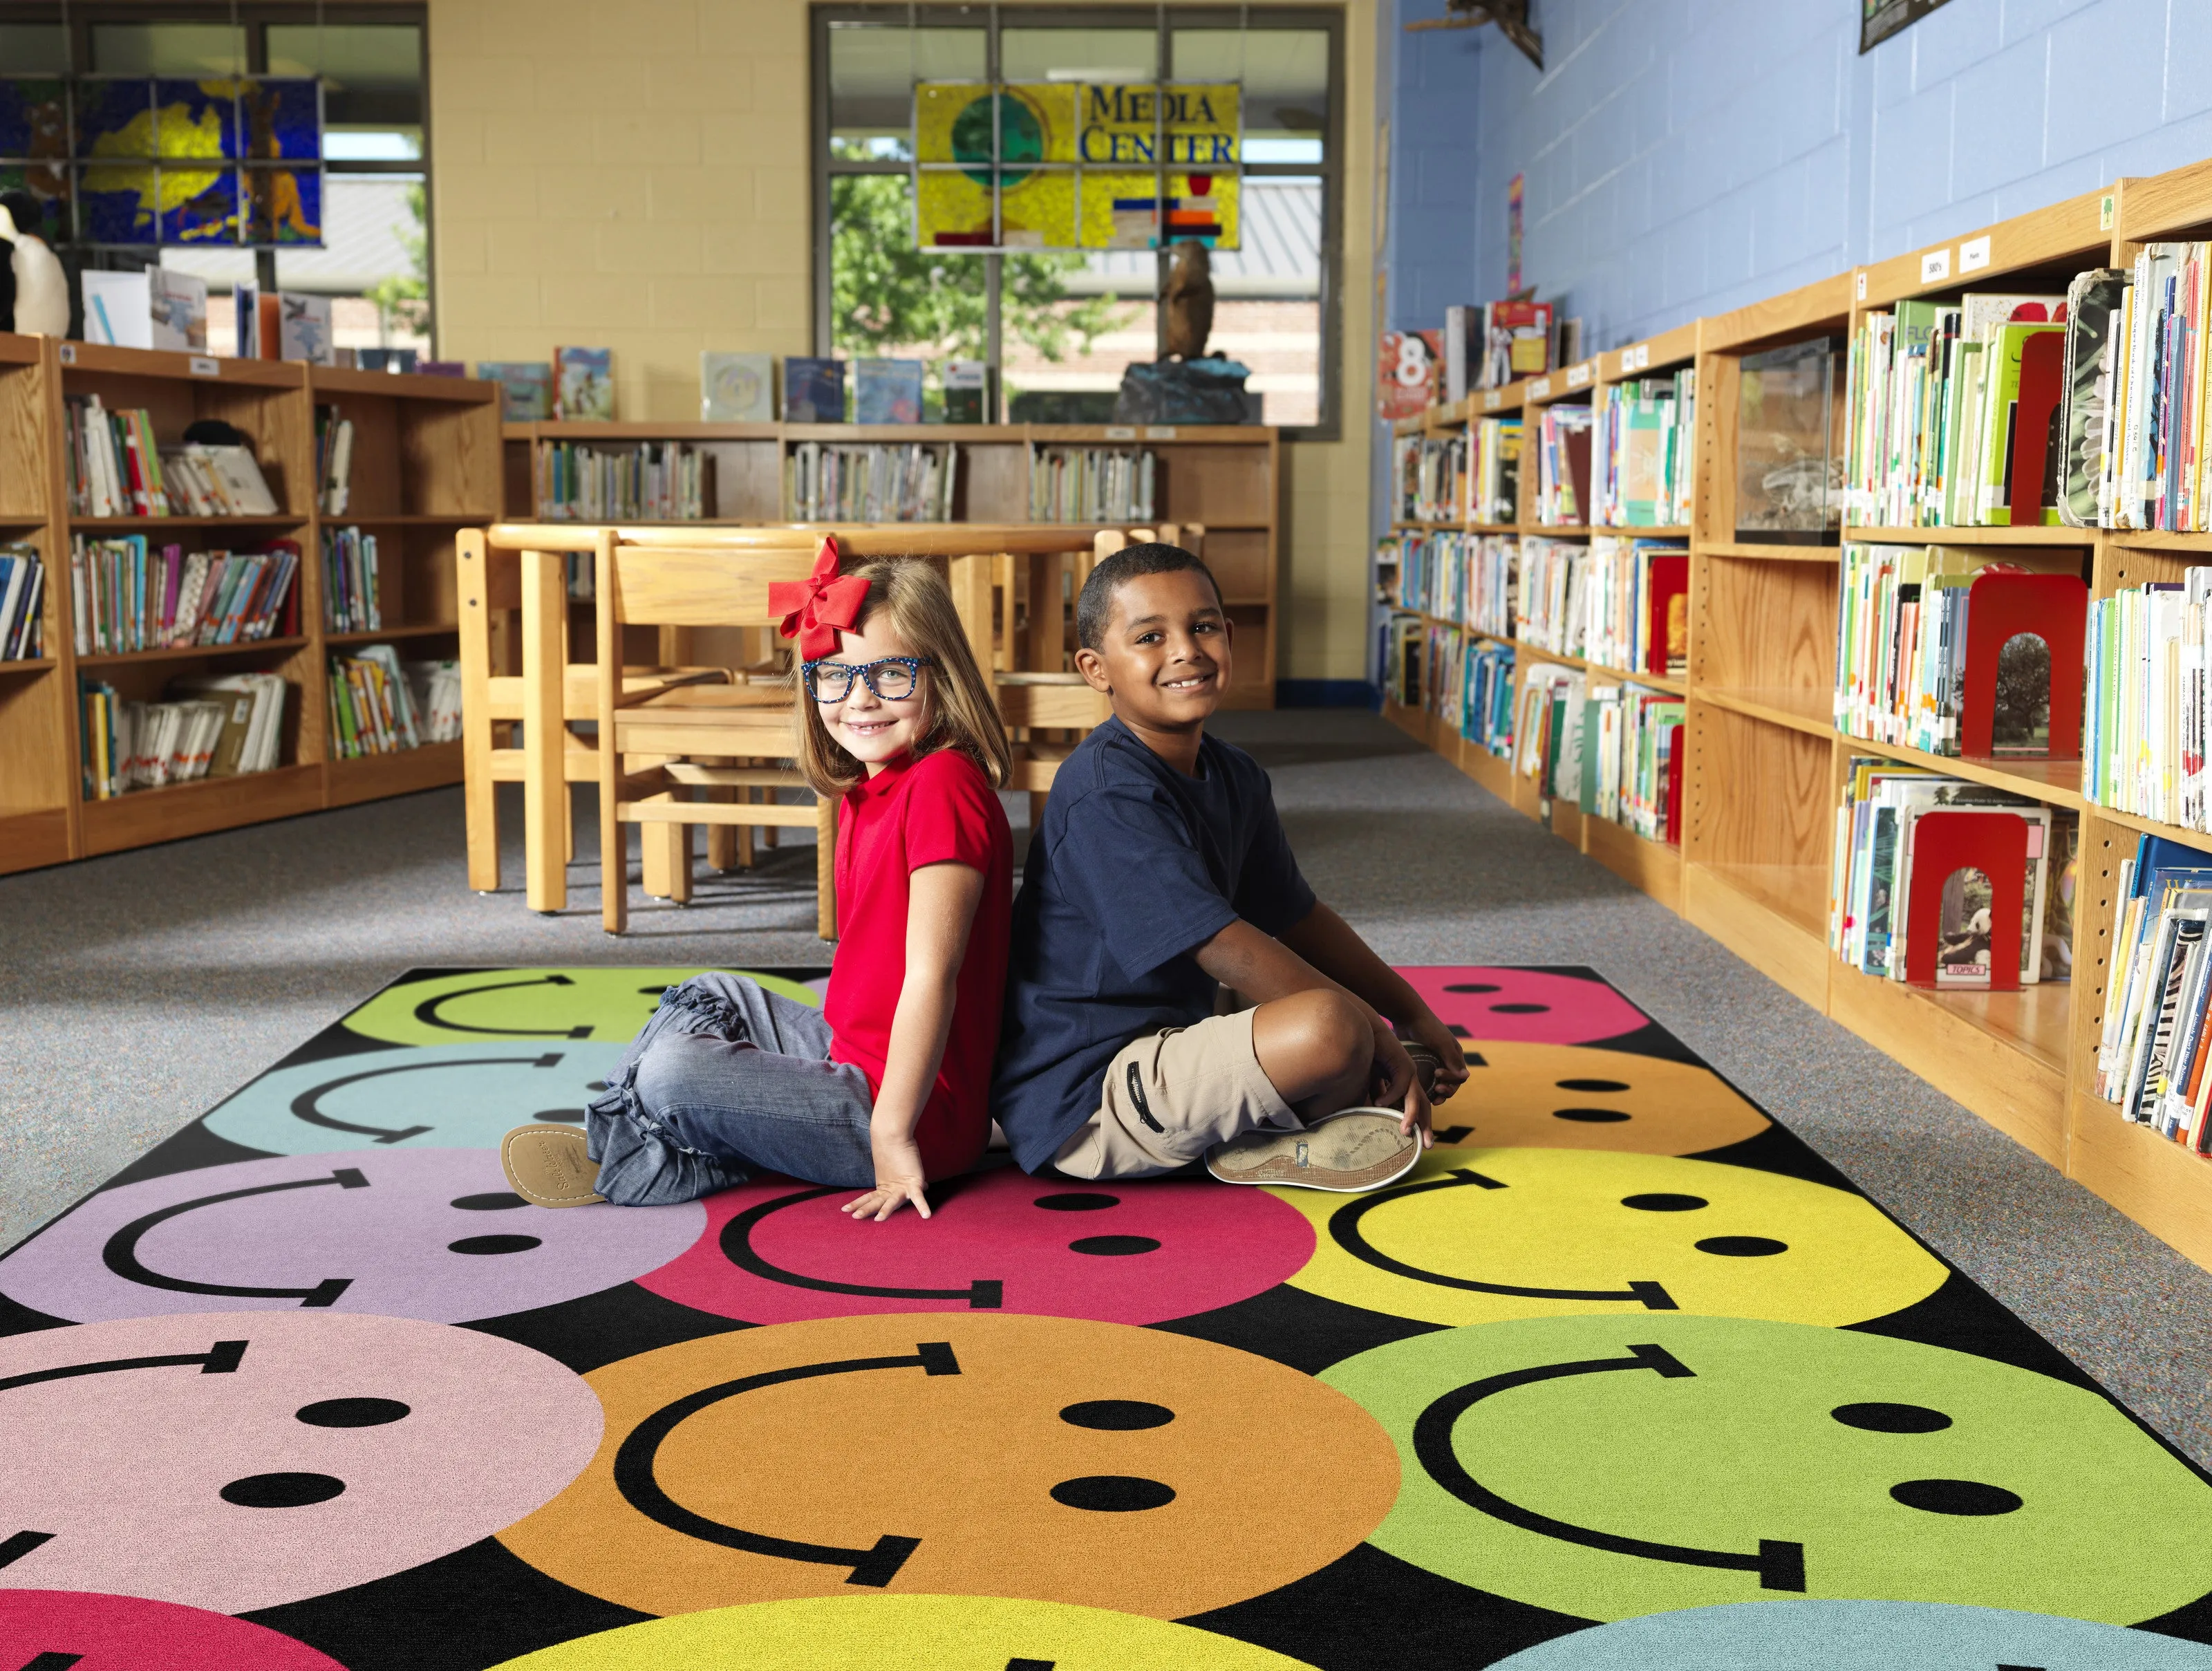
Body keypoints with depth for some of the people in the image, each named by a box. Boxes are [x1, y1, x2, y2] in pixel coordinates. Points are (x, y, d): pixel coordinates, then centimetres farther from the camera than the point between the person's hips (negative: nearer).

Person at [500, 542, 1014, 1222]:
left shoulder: (943, 785, -21)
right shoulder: (866, 789, 10)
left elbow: (931, 974, -25)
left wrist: (892, 1130, -24)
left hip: (915, 1106, -10)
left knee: (674, 1074, -18)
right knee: (713, 996, 23)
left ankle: (620, 1156, 10)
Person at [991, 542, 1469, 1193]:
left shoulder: (1235, 778, 9)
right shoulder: (1108, 794, -21)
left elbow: (1297, 919, 19)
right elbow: (1225, 948, -25)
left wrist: (1413, 1014, 13)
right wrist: (1375, 1035, -20)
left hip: (1165, 1052, 10)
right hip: (1084, 1101, -10)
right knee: (1328, 1028, -31)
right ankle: (1263, 1141, -4)